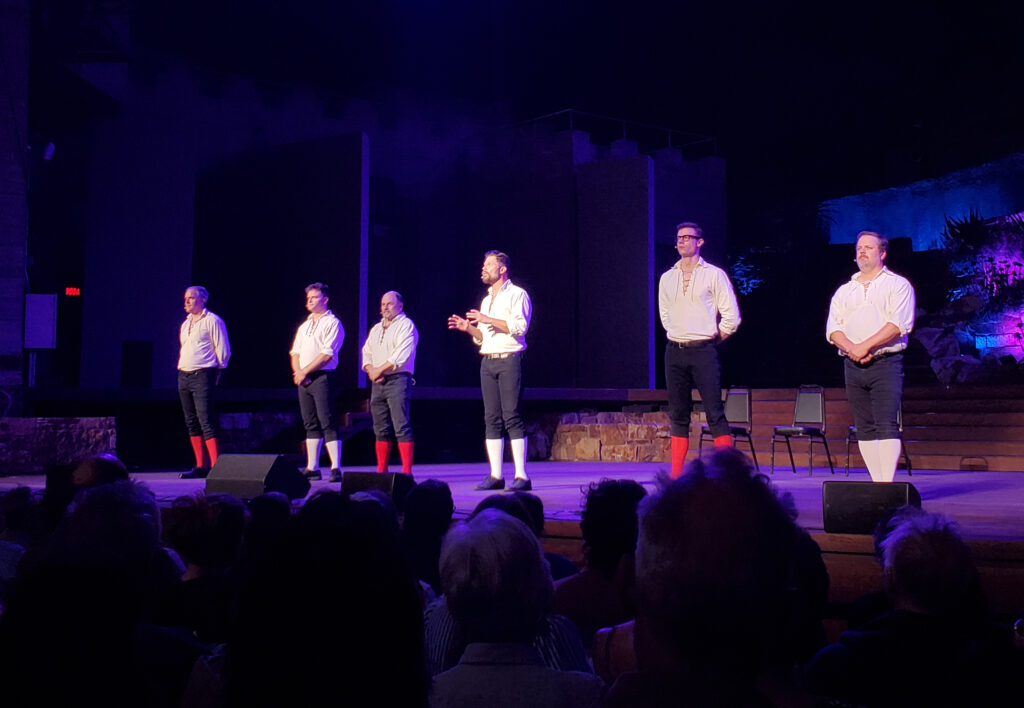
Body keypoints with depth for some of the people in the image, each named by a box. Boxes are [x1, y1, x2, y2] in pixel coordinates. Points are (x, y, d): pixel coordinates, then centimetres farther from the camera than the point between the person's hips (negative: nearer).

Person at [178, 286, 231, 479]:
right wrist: (182, 368, 14)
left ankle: (215, 466, -15)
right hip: (183, 376, 8)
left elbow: (223, 350, -6)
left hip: (202, 376, -8)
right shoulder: (186, 323, 18)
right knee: (192, 422, 7)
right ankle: (200, 467, 12)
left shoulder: (212, 321, -5)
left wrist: (216, 371, -1)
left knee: (206, 421, -14)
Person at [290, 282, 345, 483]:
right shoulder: (304, 326, 20)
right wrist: (297, 372, -3)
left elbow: (327, 354, -13)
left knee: (327, 424, -10)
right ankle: (312, 468, 10)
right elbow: (295, 352, 17)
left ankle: (336, 468, -10)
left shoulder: (332, 323, -4)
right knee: (311, 425, 8)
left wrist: (304, 372, -13)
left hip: (322, 377, -7)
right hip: (303, 379, 7)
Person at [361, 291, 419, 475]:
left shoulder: (406, 325, -2)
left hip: (397, 379, -7)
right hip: (377, 382, 7)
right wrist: (370, 370, -3)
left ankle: (407, 471, -12)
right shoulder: (376, 329, 22)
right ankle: (381, 470, 11)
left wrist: (379, 370, -13)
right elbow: (367, 352, 17)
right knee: (381, 428, 7)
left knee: (401, 426, -11)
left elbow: (401, 355, -14)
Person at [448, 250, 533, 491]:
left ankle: (521, 476, -10)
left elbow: (520, 327, -14)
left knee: (512, 417, -11)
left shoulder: (516, 294, -1)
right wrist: (468, 328, 6)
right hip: (487, 362, 7)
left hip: (509, 360, -7)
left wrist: (489, 320, -14)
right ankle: (496, 475, 4)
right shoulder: (486, 299, 22)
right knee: (492, 419, 3)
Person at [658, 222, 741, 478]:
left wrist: (714, 337, 5)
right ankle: (676, 474, 9)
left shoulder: (714, 275, -1)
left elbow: (731, 316, -2)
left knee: (715, 413, -7)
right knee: (678, 414, 6)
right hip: (674, 352, 5)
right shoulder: (667, 278, 12)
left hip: (703, 351, -4)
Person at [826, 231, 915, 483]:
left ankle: (887, 483, -15)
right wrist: (851, 348, -12)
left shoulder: (897, 285, 4)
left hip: (886, 363, -5)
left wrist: (866, 346, -16)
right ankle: (876, 481, 8)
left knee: (887, 426, -12)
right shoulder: (844, 290, 18)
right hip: (853, 367, 5)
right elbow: (833, 328, 7)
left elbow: (899, 323, -9)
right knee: (865, 428, 4)